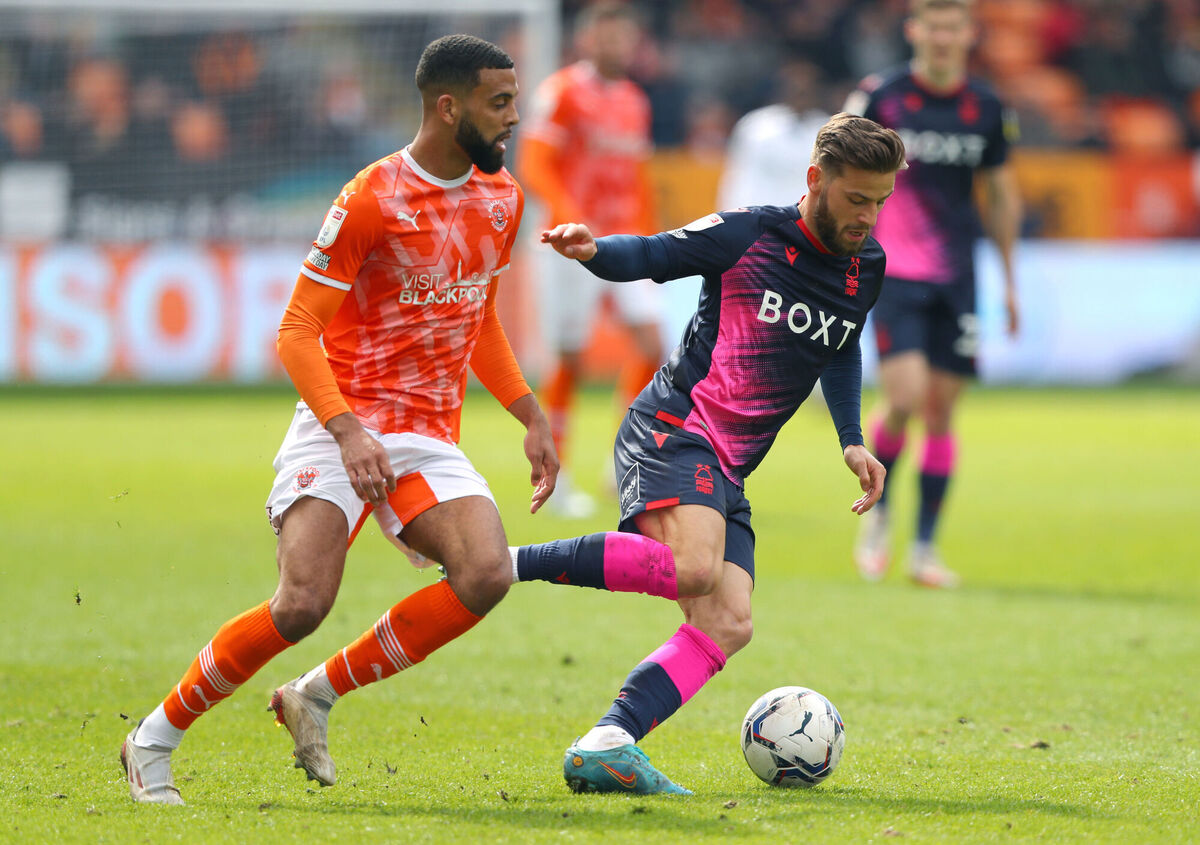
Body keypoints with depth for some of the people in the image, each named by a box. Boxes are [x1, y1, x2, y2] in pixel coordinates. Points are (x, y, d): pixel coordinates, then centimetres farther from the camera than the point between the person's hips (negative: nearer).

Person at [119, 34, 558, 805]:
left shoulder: (502, 198, 9)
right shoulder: (372, 201, -12)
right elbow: (297, 334, -12)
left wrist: (532, 419, 15)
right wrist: (350, 433, -25)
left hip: (430, 438, 6)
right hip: (342, 428, -6)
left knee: (487, 574, -22)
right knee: (303, 604, -22)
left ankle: (318, 696, -5)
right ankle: (154, 741, -1)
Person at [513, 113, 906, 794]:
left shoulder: (867, 267, 13)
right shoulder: (747, 234, -5)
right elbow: (648, 257, 2)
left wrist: (852, 441, 21)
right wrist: (591, 251, -19)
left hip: (728, 471, 7)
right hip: (672, 429, -7)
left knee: (729, 624, -11)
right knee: (693, 569, -33)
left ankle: (604, 749, -19)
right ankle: (507, 563, -22)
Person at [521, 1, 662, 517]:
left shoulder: (633, 102, 13)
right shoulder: (562, 92, -7)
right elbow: (534, 167, -13)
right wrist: (570, 217, -25)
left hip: (624, 244, 6)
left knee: (651, 339, -8)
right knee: (570, 358, -2)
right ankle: (553, 477, 11)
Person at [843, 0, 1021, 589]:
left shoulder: (986, 110, 5)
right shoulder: (879, 98, -4)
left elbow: (1002, 195, 16)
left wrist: (1009, 280, 16)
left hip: (956, 280, 3)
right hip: (893, 274, -3)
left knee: (942, 411, 3)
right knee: (905, 397, -16)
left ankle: (924, 547, 12)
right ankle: (877, 512, 10)